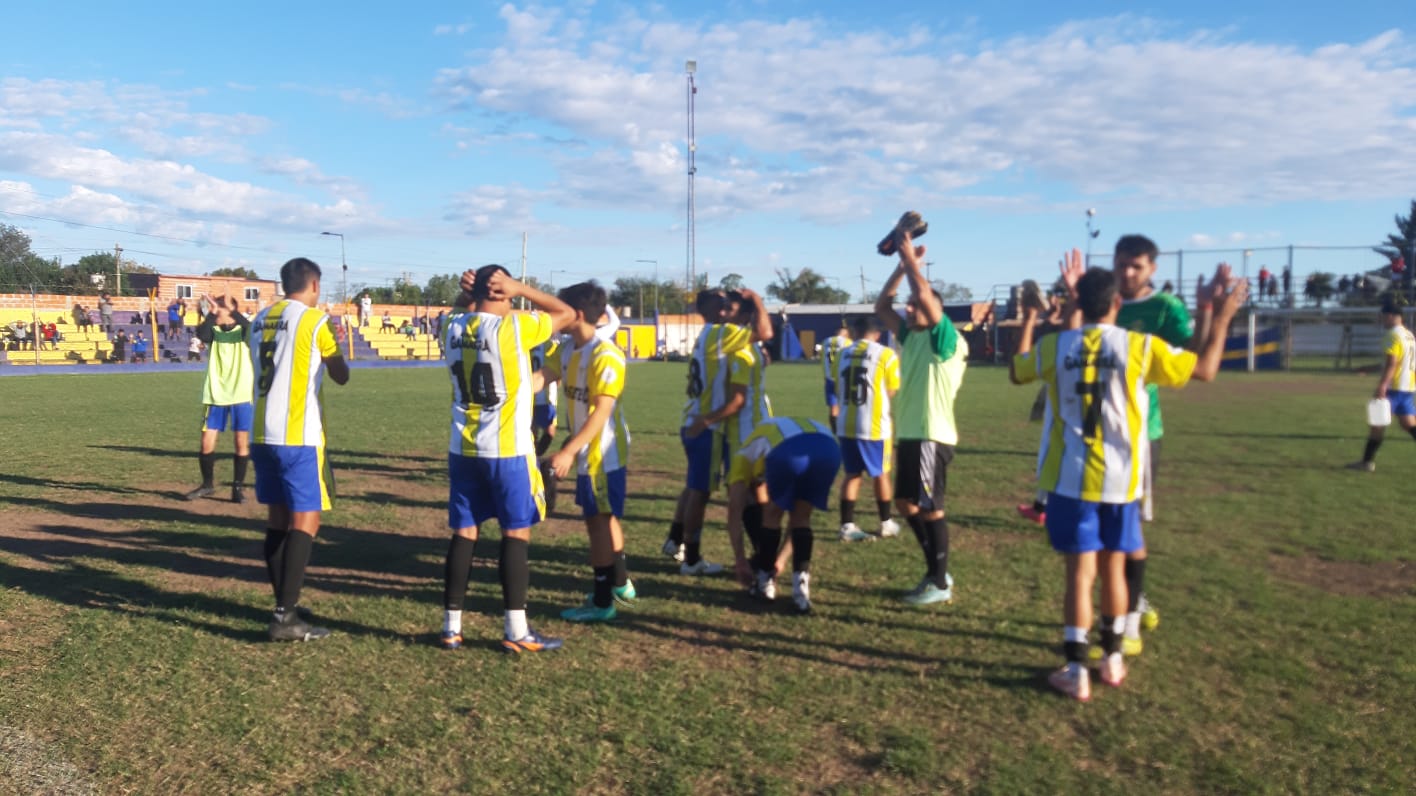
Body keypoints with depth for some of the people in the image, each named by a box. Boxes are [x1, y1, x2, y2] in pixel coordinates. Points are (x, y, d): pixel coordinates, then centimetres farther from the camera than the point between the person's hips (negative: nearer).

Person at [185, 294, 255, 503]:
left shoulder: (244, 331, -1)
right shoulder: (214, 331, 4)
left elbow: (253, 329, -25)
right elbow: (200, 334, -18)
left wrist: (233, 311, -34)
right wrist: (211, 314, -27)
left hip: (242, 396, -2)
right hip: (216, 396, 2)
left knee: (242, 443, 1)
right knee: (207, 442, 2)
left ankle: (238, 487, 13)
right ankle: (208, 484, 20)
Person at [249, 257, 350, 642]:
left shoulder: (260, 320, 13)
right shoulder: (315, 321, -6)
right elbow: (341, 376, 4)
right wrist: (335, 344, 22)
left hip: (262, 434, 7)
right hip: (298, 437, -7)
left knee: (277, 518, 14)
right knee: (305, 520, -3)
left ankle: (284, 605, 23)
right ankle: (285, 617, -7)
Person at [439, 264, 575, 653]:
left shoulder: (455, 327, 5)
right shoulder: (514, 327, -12)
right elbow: (567, 314, 0)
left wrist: (471, 295, 11)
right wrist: (520, 289, -3)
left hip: (463, 448, 6)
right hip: (507, 450, -5)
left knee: (463, 533, 10)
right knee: (516, 533, 2)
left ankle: (451, 627, 15)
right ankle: (516, 631, 4)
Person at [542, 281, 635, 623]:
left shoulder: (605, 355, -21)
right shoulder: (568, 349, 7)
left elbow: (602, 412, -25)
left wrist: (569, 451, -29)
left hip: (603, 454, -9)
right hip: (588, 452, 9)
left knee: (599, 522, 0)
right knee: (604, 519, 19)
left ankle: (602, 602, 11)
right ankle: (620, 585, 36)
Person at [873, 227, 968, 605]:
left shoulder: (945, 339, -10)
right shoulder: (910, 336, 13)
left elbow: (926, 296, -23)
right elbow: (881, 307, 15)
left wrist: (911, 258, -12)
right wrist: (902, 263, 9)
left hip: (932, 436, -9)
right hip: (909, 434, 9)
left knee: (930, 507, -3)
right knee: (907, 503, 13)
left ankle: (940, 583, 9)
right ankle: (936, 572, 26)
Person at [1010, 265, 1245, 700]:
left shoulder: (1054, 346, -3)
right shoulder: (1140, 346, -6)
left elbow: (1016, 372, 18)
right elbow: (1206, 369, 5)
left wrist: (1028, 321, 30)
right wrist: (1222, 315, 16)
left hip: (1071, 479, 0)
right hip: (1121, 481, 0)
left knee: (1080, 572, 3)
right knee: (1114, 568, 15)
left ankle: (1076, 671, 5)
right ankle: (1112, 659, 29)